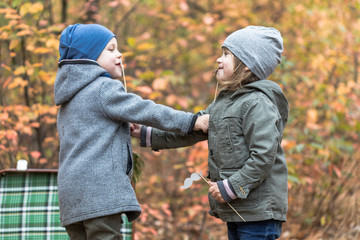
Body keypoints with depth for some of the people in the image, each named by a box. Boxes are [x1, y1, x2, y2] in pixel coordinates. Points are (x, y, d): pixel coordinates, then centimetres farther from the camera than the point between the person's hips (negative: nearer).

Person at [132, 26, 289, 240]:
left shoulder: (258, 103, -15)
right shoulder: (224, 102, 15)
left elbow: (263, 156, -22)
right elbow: (192, 130, 21)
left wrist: (231, 188, -19)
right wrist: (147, 135, 17)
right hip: (236, 212, 10)